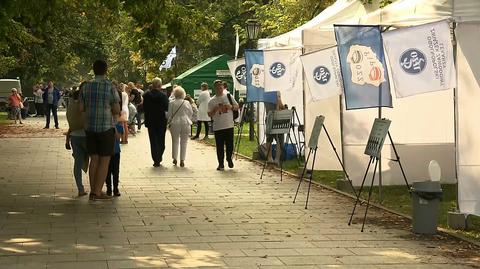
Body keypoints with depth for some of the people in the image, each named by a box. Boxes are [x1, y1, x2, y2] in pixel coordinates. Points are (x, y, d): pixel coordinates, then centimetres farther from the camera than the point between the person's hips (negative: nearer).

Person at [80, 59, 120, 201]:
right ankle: (97, 192, -2)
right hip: (106, 127, -5)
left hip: (90, 127, 5)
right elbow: (117, 110, -9)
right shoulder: (110, 87, -10)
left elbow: (81, 108, 4)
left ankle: (93, 191, 13)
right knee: (105, 160, 1)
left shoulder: (86, 86, 2)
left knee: (94, 159, 12)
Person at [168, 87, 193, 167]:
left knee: (175, 141, 13)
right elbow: (191, 113, 8)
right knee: (184, 142, 5)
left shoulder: (172, 103, -6)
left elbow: (169, 114, -2)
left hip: (175, 124, -1)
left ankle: (175, 158, 16)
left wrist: (169, 122, 16)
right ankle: (182, 160, 2)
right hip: (185, 124, 1)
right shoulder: (187, 103, -2)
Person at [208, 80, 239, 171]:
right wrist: (214, 110, -17)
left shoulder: (229, 96, 6)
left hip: (229, 125, 1)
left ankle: (229, 158, 29)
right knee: (220, 147, 1)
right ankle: (221, 164, 8)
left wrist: (231, 107, -9)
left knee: (230, 144, 3)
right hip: (217, 127, 0)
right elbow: (209, 114, 3)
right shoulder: (212, 101, 4)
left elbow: (237, 106, 11)